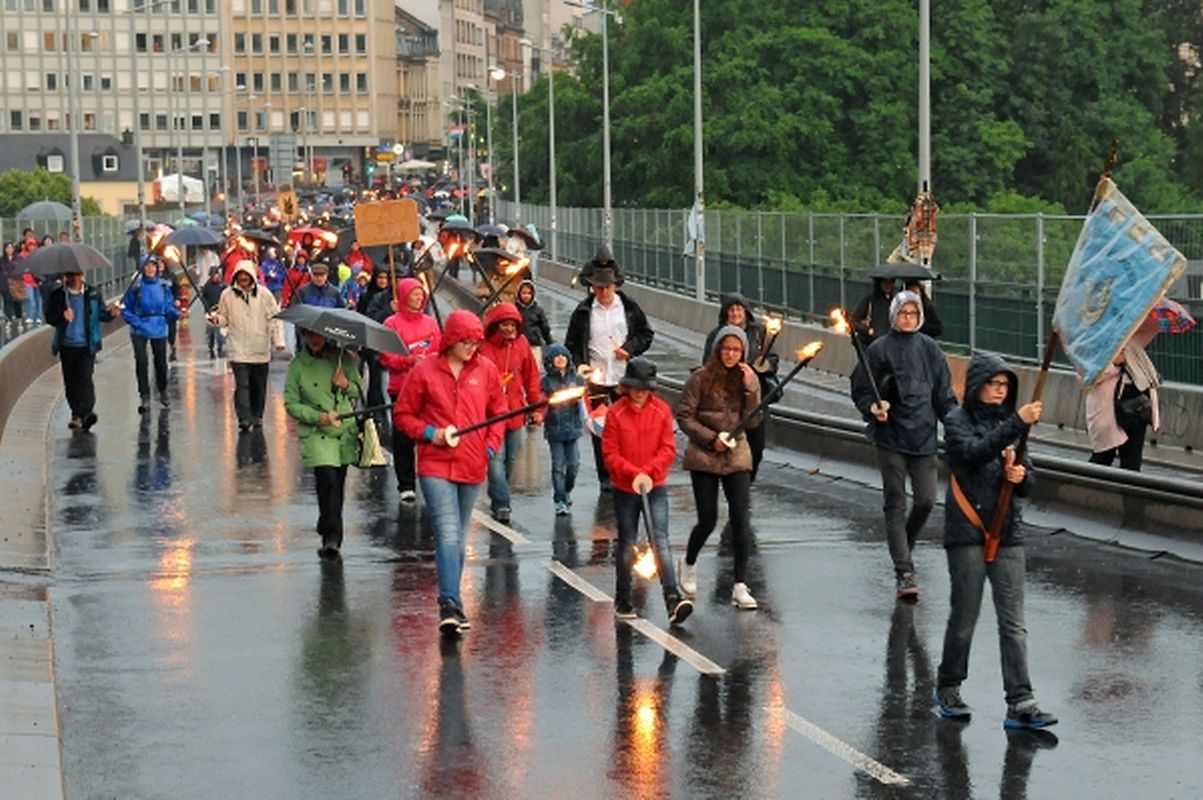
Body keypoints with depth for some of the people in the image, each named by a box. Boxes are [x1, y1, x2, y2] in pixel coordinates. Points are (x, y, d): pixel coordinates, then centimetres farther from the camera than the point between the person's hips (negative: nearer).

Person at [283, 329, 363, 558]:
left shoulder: (343, 358, 5)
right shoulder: (298, 365, 0)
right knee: (329, 481, -18)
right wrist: (317, 417, -15)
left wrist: (347, 386, -10)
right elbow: (291, 404, 0)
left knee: (337, 485, 9)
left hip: (346, 431, 3)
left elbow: (360, 390, 13)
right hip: (316, 434, -3)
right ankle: (332, 538, -17)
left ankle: (327, 526, 32)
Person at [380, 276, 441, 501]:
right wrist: (411, 360, -17)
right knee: (403, 440, -2)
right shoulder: (392, 324, 0)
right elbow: (387, 358, -4)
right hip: (402, 389, -3)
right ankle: (406, 486, 3)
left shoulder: (430, 323, 13)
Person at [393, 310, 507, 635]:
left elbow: (498, 411, 15)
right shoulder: (424, 371, -3)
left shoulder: (486, 371, 5)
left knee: (459, 537, 12)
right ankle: (450, 605, -20)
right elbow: (403, 413, 4)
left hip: (472, 467, 4)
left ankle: (452, 604, 22)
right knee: (448, 534, -15)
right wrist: (429, 434, -11)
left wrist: (491, 446, 2)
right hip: (436, 466, -4)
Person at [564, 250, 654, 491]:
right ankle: (605, 477, 11)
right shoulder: (583, 312, 0)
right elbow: (572, 344, 6)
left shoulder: (630, 308, 2)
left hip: (623, 379, 0)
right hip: (595, 379, 0)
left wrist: (629, 349, -6)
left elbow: (646, 335, 12)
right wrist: (580, 367, -9)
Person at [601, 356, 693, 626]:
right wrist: (634, 474, -20)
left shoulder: (662, 411, -1)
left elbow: (668, 449, -2)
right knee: (627, 545, 10)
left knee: (660, 542, -12)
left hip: (656, 487, 0)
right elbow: (610, 454, -6)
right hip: (625, 489, 0)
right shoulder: (615, 413, -5)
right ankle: (623, 600, 24)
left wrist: (649, 472, -16)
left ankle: (673, 598, -21)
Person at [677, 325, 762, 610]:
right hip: (704, 458, -2)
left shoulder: (748, 379, 3)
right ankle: (689, 564, 32)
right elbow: (684, 416, -6)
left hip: (737, 457, 3)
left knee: (742, 520, -7)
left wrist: (750, 388, -14)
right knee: (708, 520, 1)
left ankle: (740, 586, -5)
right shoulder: (701, 378, -6)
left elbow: (754, 421, -3)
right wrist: (711, 438, -14)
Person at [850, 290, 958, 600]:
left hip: (923, 435, 3)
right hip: (891, 437, -3)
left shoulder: (930, 349, 9)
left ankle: (904, 548, 27)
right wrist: (872, 409, -16)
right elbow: (860, 390, 3)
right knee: (896, 503, -5)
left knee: (926, 500, -2)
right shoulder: (879, 350, 0)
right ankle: (903, 573, -6)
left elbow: (944, 394, 12)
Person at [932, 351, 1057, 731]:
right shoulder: (958, 422, -1)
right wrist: (1017, 424, -32)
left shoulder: (1008, 422, 14)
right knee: (964, 617, 2)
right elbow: (974, 452, -24)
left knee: (1013, 622, -3)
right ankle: (947, 689, 23)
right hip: (967, 532, -4)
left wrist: (1021, 476, -8)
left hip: (1007, 532, 4)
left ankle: (1021, 703, -7)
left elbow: (1026, 486, 16)